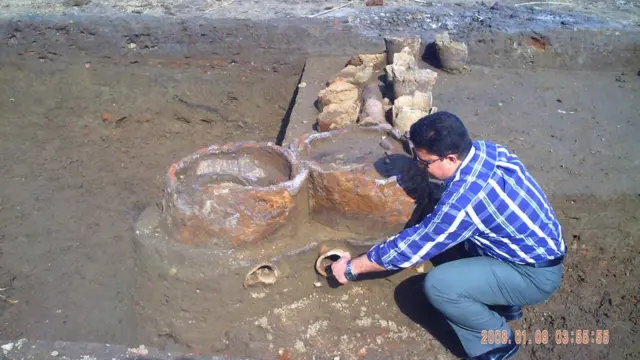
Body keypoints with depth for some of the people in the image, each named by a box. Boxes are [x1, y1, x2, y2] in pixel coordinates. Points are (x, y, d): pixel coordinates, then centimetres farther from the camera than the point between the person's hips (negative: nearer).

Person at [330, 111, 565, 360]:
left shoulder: (464, 201, -32)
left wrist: (353, 267, -10)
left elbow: (414, 246, -21)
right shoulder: (487, 149, -8)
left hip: (536, 275, -9)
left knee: (438, 285, -23)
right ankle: (505, 303, 25)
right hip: (541, 245, 9)